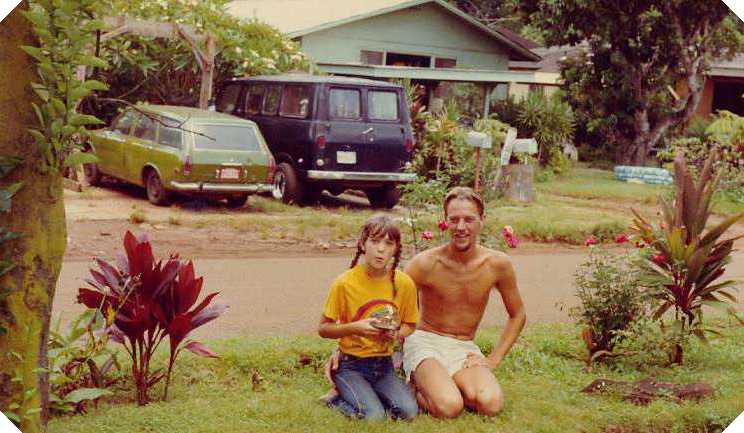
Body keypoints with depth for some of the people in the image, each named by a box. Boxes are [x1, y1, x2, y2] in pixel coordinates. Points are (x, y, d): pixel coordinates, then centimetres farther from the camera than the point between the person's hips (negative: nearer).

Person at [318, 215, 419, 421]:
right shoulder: (344, 283, -13)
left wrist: (396, 334, -12)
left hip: (384, 365, 4)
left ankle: (368, 394, 8)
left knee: (409, 412, -18)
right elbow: (323, 329, -6)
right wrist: (354, 328, -23)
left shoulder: (404, 284, -4)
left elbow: (409, 325, 11)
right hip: (351, 365, -3)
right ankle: (337, 401, 5)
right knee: (373, 416, -24)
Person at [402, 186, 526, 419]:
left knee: (491, 404, -25)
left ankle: (444, 385, 3)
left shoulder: (497, 264, -5)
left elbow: (517, 315, 11)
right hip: (425, 341, -3)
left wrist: (493, 359, 2)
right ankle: (415, 388, 3)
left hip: (465, 348, 3)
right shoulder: (426, 263, -14)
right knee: (449, 407, -30)